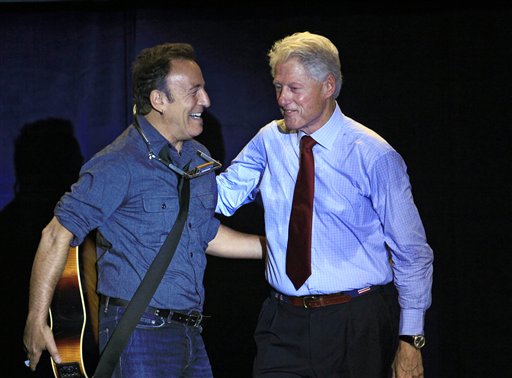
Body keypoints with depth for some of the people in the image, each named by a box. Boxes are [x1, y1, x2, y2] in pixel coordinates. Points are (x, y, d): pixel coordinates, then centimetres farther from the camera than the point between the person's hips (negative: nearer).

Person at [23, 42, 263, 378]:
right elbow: (59, 234, -13)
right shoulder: (120, 164, -13)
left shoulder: (199, 159, 11)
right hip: (139, 336, -7)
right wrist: (37, 320, -15)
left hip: (190, 334, 7)